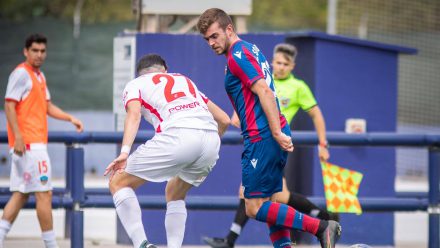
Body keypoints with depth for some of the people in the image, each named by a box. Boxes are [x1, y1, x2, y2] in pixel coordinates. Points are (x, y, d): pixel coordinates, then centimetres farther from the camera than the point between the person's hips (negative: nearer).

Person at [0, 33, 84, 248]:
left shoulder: (39, 76, 20)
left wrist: (70, 118, 13)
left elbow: (47, 106, 27)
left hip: (36, 142, 10)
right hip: (28, 142, -10)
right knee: (44, 193, -8)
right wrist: (18, 136, -23)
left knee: (20, 195, 8)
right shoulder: (21, 74, -9)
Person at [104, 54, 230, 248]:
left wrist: (124, 152, -14)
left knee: (118, 183, 10)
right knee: (175, 194, 30)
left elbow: (134, 114, -1)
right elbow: (224, 120, 35)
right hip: (211, 141, 5)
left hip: (178, 135, -5)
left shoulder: (135, 84, 22)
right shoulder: (185, 80, 36)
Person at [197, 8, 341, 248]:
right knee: (269, 203, 12)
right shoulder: (251, 49, 19)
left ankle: (321, 227, -14)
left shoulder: (238, 55, -10)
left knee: (254, 207, -8)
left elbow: (265, 92, -20)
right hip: (274, 135, 10)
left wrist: (277, 133, -25)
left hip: (262, 138, -10)